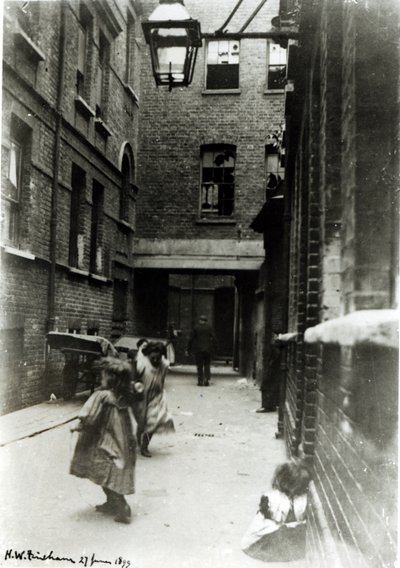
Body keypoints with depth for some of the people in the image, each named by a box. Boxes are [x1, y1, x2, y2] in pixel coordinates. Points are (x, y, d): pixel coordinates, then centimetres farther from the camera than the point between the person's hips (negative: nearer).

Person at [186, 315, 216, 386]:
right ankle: (206, 380, -3)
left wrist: (188, 349, 3)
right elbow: (213, 338, -4)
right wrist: (213, 348, 3)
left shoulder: (195, 328, -2)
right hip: (208, 349, 1)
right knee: (207, 365, 11)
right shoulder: (209, 327, 1)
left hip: (198, 349, -1)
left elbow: (191, 339, -3)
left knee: (199, 366, 8)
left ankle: (200, 381, 4)